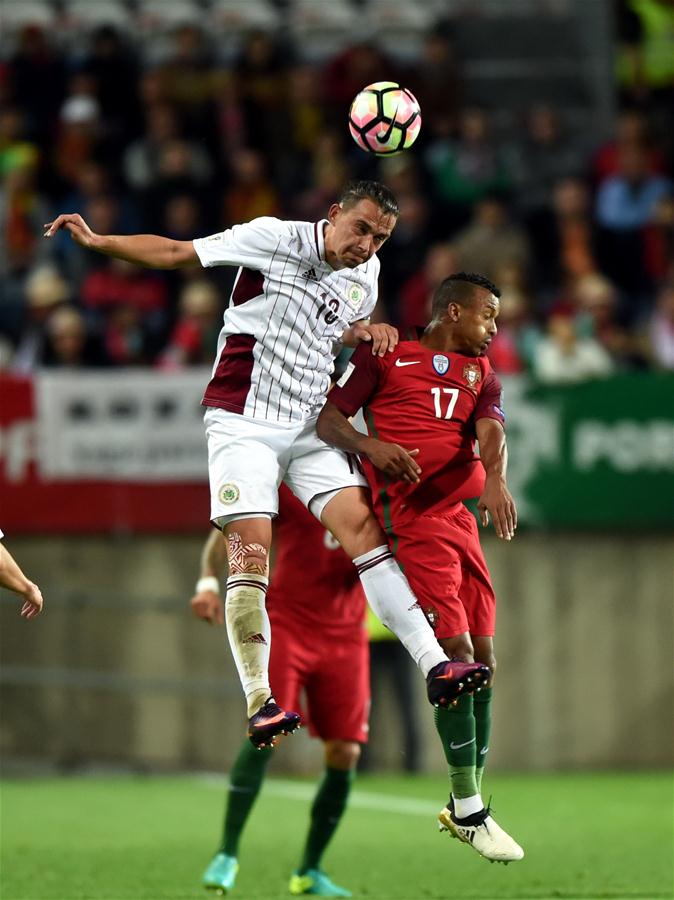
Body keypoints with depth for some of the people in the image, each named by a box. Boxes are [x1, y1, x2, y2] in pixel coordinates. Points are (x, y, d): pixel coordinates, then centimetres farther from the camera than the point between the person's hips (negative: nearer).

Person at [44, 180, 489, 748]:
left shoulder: (367, 272, 8)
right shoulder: (274, 238, -9)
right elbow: (174, 252, -3)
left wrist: (367, 331, 6)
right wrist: (97, 241, -10)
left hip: (311, 425, 5)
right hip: (244, 420, -5)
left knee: (362, 525, -11)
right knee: (250, 551, -15)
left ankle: (434, 665, -15)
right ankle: (260, 702, -12)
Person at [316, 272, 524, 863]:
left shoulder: (481, 374, 19)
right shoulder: (385, 358, 6)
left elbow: (490, 432, 0)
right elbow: (328, 421, 2)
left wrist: (495, 481, -22)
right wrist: (371, 445, -19)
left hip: (461, 517, 7)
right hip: (411, 519, -6)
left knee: (483, 658, 6)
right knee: (455, 652, -13)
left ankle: (466, 804, 16)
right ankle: (468, 810, -9)